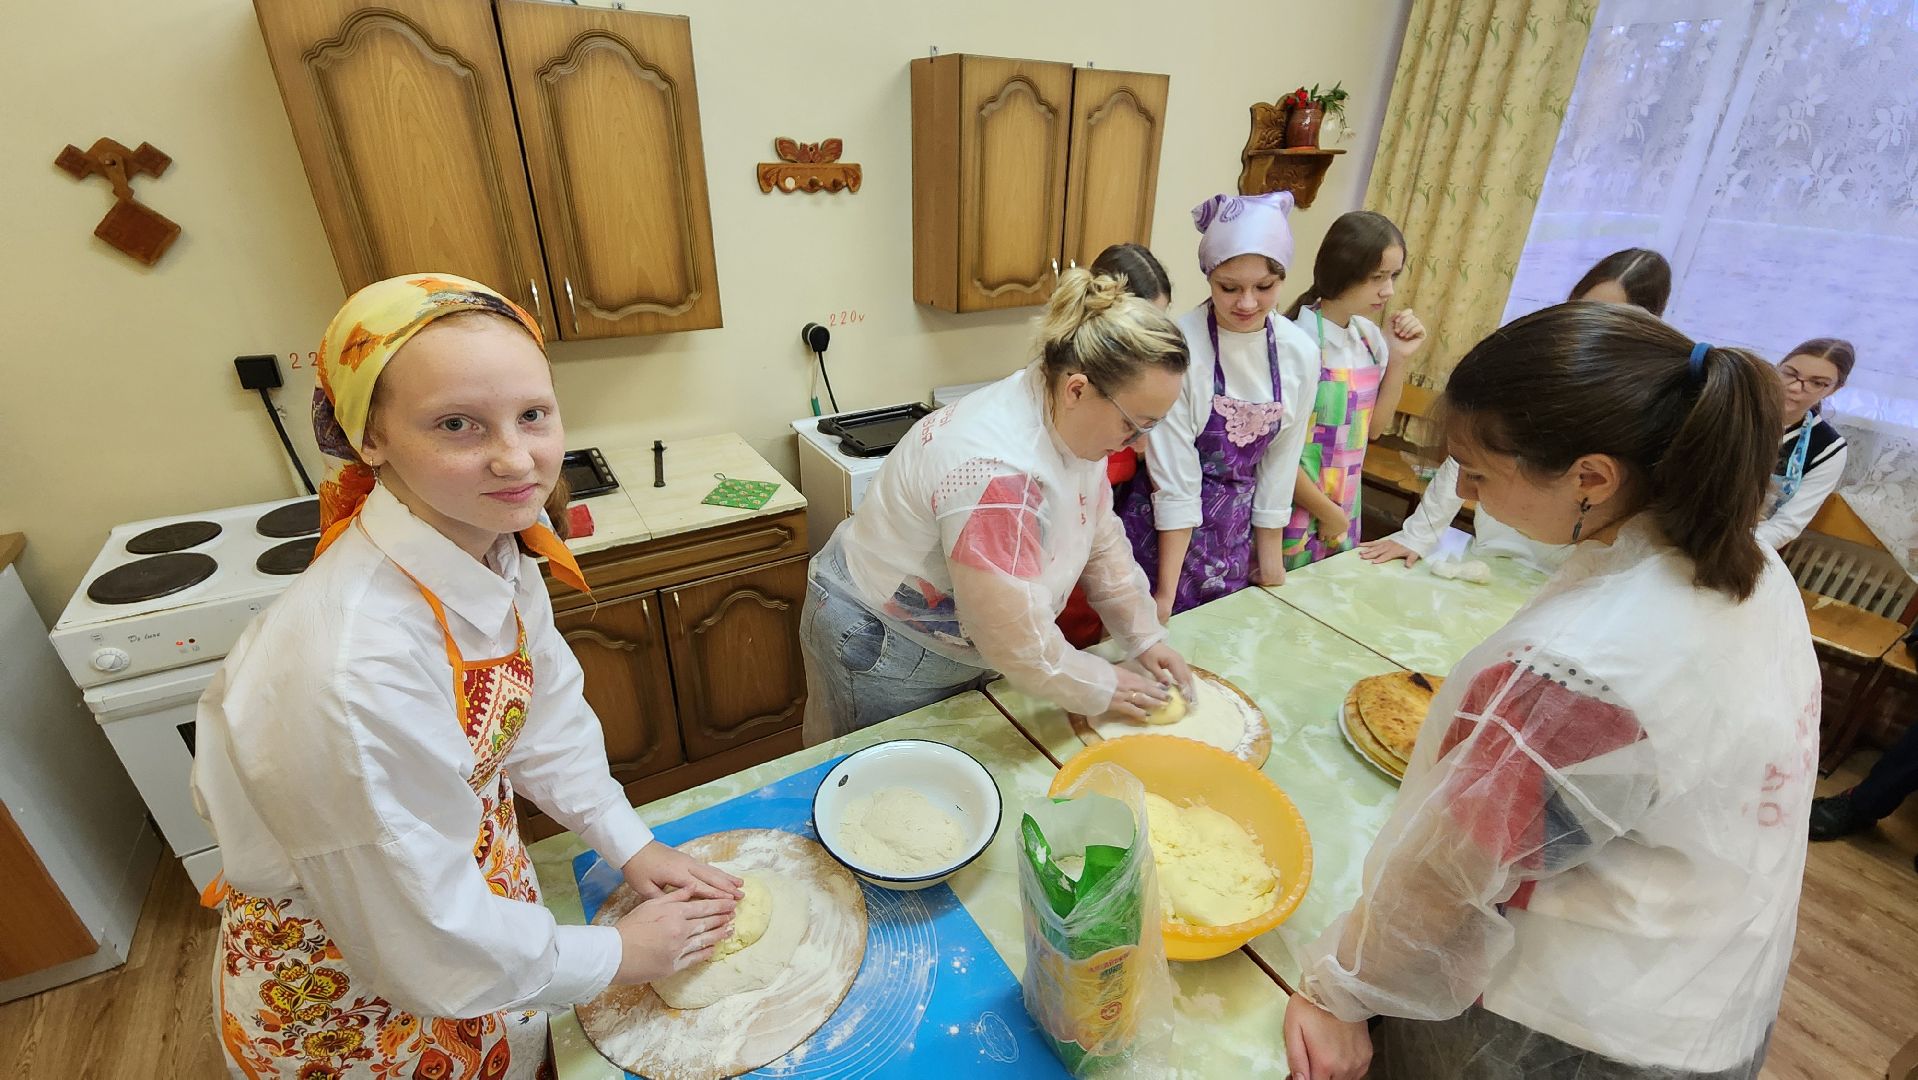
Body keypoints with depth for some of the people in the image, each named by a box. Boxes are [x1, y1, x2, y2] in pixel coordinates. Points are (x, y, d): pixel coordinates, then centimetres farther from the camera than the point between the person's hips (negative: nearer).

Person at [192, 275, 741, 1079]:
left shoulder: (495, 547, -17)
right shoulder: (358, 667, -40)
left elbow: (544, 716, -1)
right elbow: (431, 950, -28)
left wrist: (630, 844, -2)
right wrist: (617, 953, -14)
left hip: (476, 876, 5)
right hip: (346, 991, -5)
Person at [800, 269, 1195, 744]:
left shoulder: (1069, 420, -10)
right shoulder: (999, 474, -38)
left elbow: (1102, 539, 3)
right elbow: (1020, 643, -29)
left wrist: (1146, 637, 1)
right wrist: (1102, 688, -14)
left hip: (962, 644, 8)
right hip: (880, 647, -8)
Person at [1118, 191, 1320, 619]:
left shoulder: (1299, 355, -6)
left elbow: (1279, 467, 3)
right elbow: (1173, 479, -19)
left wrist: (1270, 560, 9)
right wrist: (1166, 593, -15)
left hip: (1236, 541, 5)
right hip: (1164, 535, -4)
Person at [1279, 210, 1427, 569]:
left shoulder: (1370, 335, 2)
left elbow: (1373, 428, 10)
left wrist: (1400, 359, -3)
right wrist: (1327, 512, -8)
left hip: (1344, 512, 7)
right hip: (1295, 510, -6)